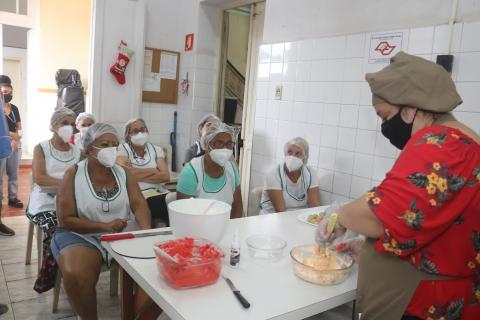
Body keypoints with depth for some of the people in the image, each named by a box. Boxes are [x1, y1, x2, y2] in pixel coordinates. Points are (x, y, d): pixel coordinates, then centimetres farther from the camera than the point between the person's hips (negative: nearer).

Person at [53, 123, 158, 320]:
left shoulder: (124, 173, 5)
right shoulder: (73, 175, -5)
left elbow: (139, 204, -7)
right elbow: (66, 220, -8)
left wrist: (146, 232, -28)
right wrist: (105, 226, -20)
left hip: (123, 233, 3)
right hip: (83, 235, -2)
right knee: (76, 276, -31)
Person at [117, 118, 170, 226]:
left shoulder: (156, 150, 14)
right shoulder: (123, 149, 7)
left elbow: (166, 176, 0)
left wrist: (137, 174, -7)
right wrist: (154, 171, -2)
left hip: (158, 192, 4)